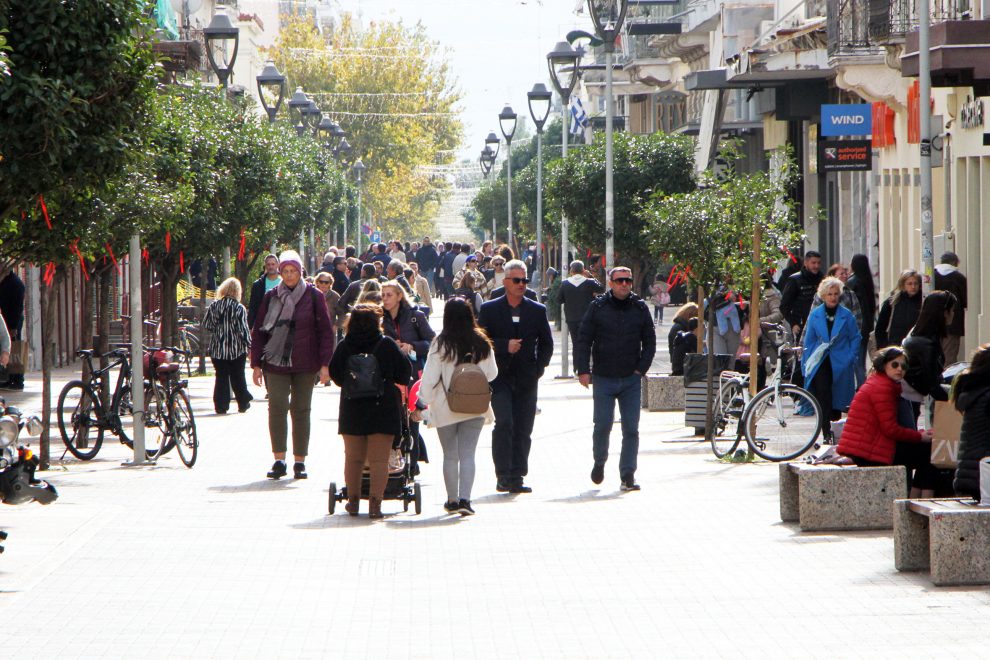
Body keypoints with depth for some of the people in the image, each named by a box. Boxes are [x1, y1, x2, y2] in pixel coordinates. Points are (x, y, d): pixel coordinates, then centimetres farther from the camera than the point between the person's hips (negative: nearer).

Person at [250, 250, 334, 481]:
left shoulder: (313, 297, 2)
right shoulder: (271, 297, 6)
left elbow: (325, 331, 3)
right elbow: (258, 331, 10)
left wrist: (325, 364, -4)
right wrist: (256, 364, 5)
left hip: (305, 365, -1)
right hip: (276, 363, 1)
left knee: (301, 410, 4)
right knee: (277, 407, -11)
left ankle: (300, 462, 10)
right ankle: (279, 460, -10)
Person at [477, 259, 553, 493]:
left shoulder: (538, 311, 10)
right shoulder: (489, 309, 4)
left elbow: (546, 343, 16)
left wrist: (538, 367, 4)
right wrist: (505, 345, -13)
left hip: (527, 378, 3)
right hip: (500, 377, -3)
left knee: (523, 430, 2)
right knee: (504, 422, -16)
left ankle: (516, 477, 8)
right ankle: (503, 475, -12)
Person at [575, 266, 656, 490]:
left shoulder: (640, 308, 6)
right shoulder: (597, 308, 1)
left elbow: (650, 342, 12)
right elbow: (583, 341, 2)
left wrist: (641, 368, 1)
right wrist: (583, 370, -7)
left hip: (631, 379, 1)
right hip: (603, 378, -1)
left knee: (631, 429, -2)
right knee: (602, 425, -4)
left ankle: (627, 475, 2)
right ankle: (599, 462, 22)